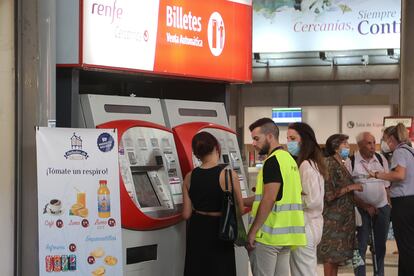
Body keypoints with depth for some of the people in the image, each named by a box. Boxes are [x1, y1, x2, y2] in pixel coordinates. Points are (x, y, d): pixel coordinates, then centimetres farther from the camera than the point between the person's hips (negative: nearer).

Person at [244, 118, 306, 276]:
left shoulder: (273, 161, -13)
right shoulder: (288, 159, 16)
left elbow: (269, 199, -20)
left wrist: (252, 232, -17)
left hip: (269, 235, -9)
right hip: (285, 235, 9)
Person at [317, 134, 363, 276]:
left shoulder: (341, 165, 13)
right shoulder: (329, 164, -14)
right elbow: (329, 195, -21)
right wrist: (350, 187, -17)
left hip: (343, 217, 9)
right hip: (333, 217, -9)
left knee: (337, 254, 10)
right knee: (331, 254, -6)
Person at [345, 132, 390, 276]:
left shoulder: (381, 159, 4)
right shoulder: (351, 162, -7)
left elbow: (387, 185, 10)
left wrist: (389, 206, 1)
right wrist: (366, 206, -11)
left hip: (382, 207, 3)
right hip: (362, 209, -3)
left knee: (381, 245, 9)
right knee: (361, 246, -1)